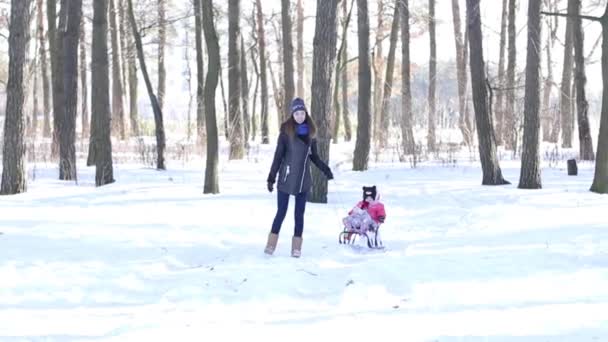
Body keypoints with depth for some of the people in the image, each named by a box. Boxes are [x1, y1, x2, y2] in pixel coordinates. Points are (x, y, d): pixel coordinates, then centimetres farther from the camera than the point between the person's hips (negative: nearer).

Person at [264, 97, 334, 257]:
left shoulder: (310, 132, 5)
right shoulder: (286, 132, -8)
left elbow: (314, 156, 16)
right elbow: (278, 156, -7)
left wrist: (325, 169, 7)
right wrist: (271, 178, -8)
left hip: (303, 180, 4)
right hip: (286, 179, -4)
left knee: (299, 213, 7)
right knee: (281, 211, 1)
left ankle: (297, 247, 13)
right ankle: (271, 244, 13)